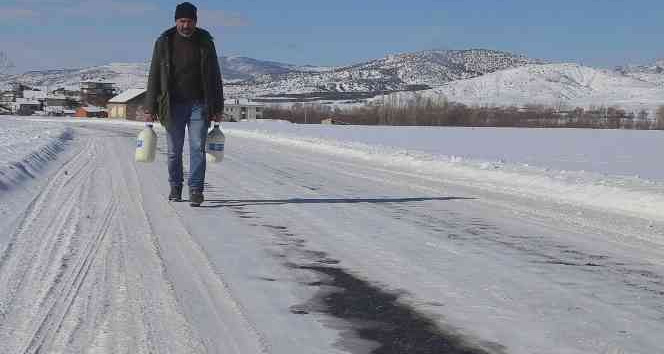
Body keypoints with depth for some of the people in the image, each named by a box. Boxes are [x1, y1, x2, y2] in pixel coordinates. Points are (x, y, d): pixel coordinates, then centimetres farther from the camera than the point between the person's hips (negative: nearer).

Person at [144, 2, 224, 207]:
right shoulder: (164, 42, 2)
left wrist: (218, 109, 5)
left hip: (199, 105, 0)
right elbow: (154, 76, 4)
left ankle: (196, 190, -5)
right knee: (174, 151, 7)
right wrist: (150, 108, -1)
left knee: (198, 149, -7)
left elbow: (214, 77, 8)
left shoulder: (205, 42, 4)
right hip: (173, 105, 0)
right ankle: (175, 187, 24)